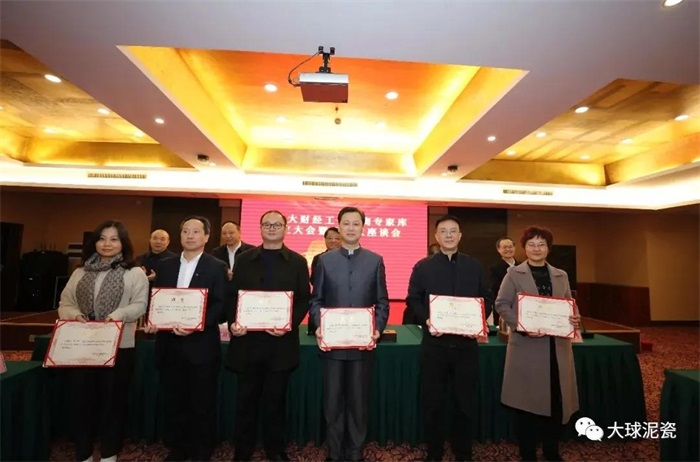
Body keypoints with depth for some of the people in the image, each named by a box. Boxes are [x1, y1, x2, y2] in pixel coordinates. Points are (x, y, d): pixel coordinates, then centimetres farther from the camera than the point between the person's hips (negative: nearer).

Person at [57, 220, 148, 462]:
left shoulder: (134, 273, -2)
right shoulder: (80, 272, 11)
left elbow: (140, 305, -8)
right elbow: (65, 303, 9)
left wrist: (118, 315, -24)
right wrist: (74, 314, -11)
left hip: (118, 346, -3)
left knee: (113, 399, 8)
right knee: (81, 398, 9)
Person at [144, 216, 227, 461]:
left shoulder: (216, 267, -5)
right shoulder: (164, 265, 10)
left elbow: (221, 306, -10)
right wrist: (152, 321, -7)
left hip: (201, 346, -4)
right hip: (169, 345, 4)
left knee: (202, 404, 9)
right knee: (173, 402, 17)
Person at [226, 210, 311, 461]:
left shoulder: (298, 262, 3)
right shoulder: (244, 260, 7)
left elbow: (304, 300, -1)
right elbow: (233, 296, 5)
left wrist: (290, 325, -15)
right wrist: (233, 323, -12)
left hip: (281, 341, -1)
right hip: (248, 340, 1)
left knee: (276, 399, 12)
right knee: (246, 399, 12)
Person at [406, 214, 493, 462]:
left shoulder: (475, 266, 7)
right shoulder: (423, 266, 1)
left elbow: (487, 299, 7)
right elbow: (412, 299, 0)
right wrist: (426, 320, -16)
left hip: (466, 343, 2)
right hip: (434, 343, -1)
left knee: (465, 401, 14)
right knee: (432, 401, 10)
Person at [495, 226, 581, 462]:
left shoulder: (561, 275, 11)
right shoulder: (514, 273, -2)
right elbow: (501, 304, -6)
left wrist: (575, 318, -9)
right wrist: (522, 325, -19)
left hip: (557, 346, 4)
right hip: (526, 347, -4)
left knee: (557, 400, 11)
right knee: (527, 401, 6)